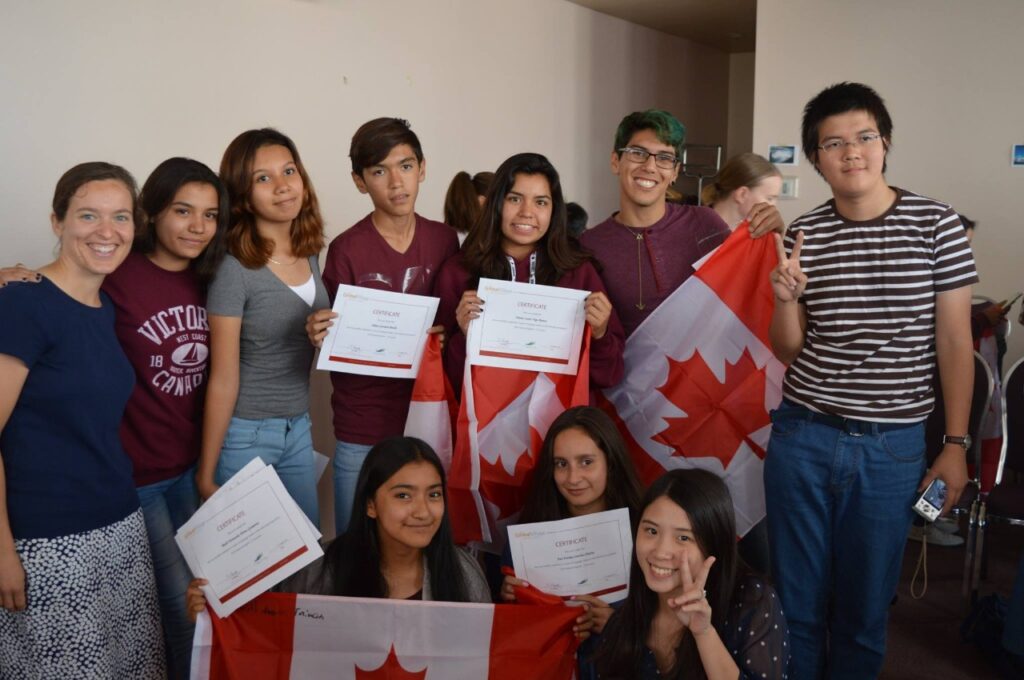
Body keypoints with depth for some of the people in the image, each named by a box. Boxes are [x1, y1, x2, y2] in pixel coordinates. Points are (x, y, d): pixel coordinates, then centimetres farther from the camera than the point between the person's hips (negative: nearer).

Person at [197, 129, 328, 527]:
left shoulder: (310, 254, 2)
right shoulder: (234, 269, -17)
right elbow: (224, 381, -15)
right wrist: (206, 473, -11)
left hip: (298, 428, 6)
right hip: (244, 434, -6)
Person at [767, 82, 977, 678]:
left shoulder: (936, 226, -3)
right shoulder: (803, 235, 3)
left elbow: (954, 343, -1)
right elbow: (789, 349, 6)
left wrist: (956, 445, -3)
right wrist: (786, 299, -14)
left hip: (893, 447, -1)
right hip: (803, 438, 2)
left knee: (865, 610, 10)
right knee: (798, 601, 12)